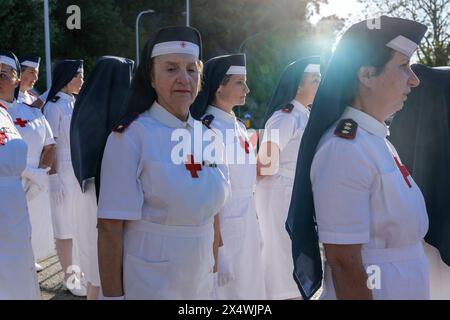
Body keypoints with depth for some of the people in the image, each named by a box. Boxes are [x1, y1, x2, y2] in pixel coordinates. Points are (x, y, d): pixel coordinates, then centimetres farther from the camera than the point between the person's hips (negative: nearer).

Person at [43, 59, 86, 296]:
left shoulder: (76, 103, 10)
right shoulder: (54, 106, -10)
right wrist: (54, 178, -15)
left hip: (83, 171, 6)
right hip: (64, 172, -6)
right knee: (65, 226, 2)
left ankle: (76, 267, 24)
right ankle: (69, 277, 12)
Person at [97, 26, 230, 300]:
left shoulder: (208, 138, 2)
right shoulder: (130, 137, -15)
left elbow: (212, 212, 10)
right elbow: (110, 228, -16)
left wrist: (214, 273, 11)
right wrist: (113, 295, -15)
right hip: (146, 285, -5)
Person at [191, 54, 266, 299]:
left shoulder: (239, 127, 9)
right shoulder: (208, 131, -18)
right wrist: (217, 253, -18)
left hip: (247, 226, 8)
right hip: (223, 229, -8)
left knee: (249, 290, 18)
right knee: (228, 291, 6)